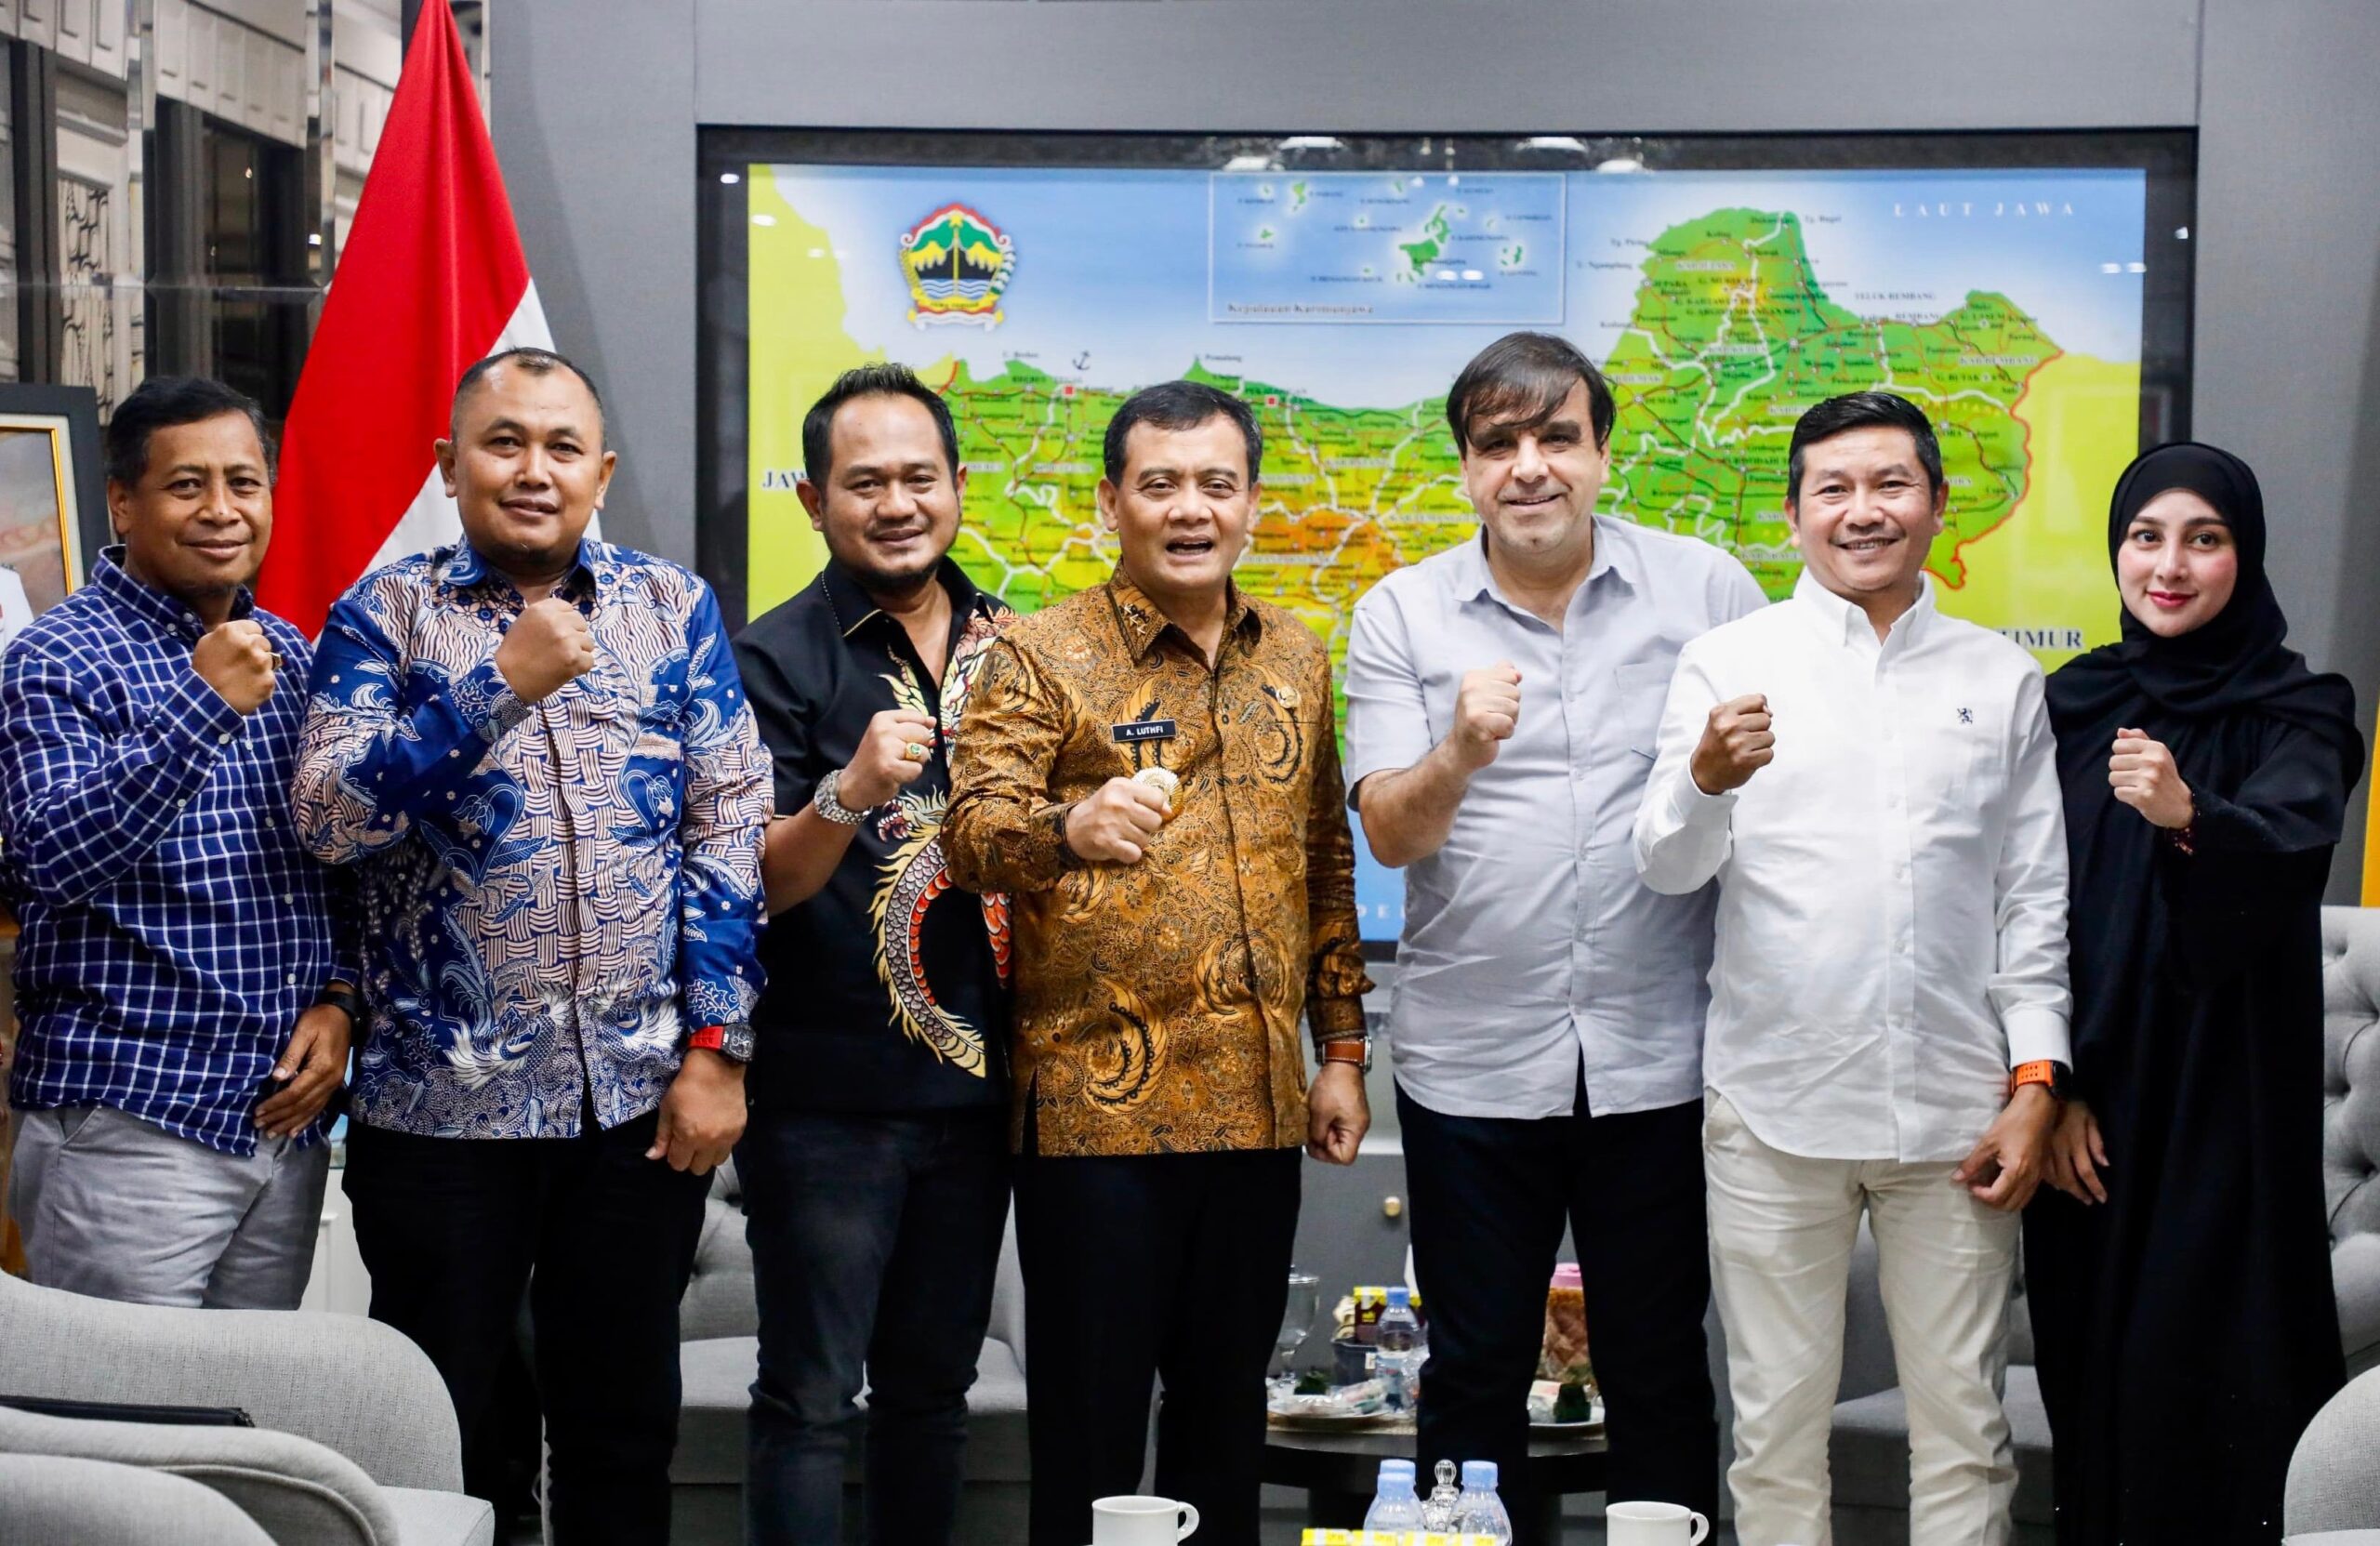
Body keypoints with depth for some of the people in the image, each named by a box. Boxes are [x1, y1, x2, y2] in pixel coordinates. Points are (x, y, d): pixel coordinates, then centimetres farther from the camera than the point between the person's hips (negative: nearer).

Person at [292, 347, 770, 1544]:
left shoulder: (673, 607, 6)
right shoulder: (388, 611, 1)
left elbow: (728, 829, 3)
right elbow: (328, 815, -12)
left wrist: (716, 1048, -4)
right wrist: (503, 682, -20)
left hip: (643, 1091, 2)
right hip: (442, 1097, -2)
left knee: (626, 1422, 12)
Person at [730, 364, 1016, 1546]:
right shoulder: (779, 658, -8)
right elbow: (760, 883, -15)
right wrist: (852, 794, -31)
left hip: (976, 1082, 6)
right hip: (828, 1094, -5)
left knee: (933, 1389, 15)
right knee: (812, 1397, -1)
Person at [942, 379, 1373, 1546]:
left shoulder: (1295, 659, 12)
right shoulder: (1042, 656, -4)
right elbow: (973, 828, -17)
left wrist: (1341, 1049, 12)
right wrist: (1069, 831, -39)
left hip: (1257, 1102, 5)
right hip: (1099, 1098, -5)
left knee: (1227, 1406, 15)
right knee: (1089, 1417, 1)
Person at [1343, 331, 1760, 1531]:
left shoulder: (1708, 589, 3)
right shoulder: (1402, 615, 3)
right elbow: (1389, 835, -6)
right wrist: (1459, 754, -24)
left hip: (1660, 1056, 0)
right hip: (1470, 1059, 0)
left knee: (1659, 1369, 10)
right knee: (1476, 1372, 10)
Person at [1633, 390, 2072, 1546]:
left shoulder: (2001, 678, 10)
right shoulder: (1728, 662, 4)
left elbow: (2035, 899, 9)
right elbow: (1668, 868, -5)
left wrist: (2034, 1086, 1)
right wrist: (1706, 778, -26)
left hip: (1955, 1109, 1)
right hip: (1774, 1108, -1)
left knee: (1964, 1428, 7)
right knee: (1777, 1428, 6)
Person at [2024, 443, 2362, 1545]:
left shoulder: (2298, 712, -3)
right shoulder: (2071, 706, 7)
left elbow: (2294, 843, -23)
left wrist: (2188, 816, -44)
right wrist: (2051, 1084, -5)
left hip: (2231, 1103, -3)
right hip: (2090, 1102, 3)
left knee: (2217, 1384, -6)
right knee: (2094, 1374, 7)